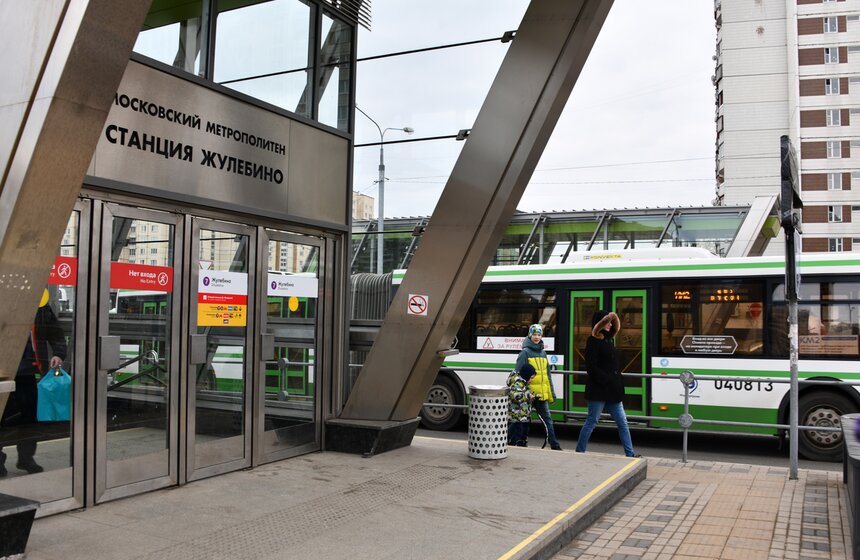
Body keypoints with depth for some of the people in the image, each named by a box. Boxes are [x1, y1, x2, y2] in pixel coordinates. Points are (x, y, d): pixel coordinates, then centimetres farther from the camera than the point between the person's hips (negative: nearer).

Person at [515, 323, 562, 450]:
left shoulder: (543, 353, 14)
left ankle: (555, 445, 6)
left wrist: (551, 393, 15)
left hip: (542, 394, 6)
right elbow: (519, 374, -9)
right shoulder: (525, 352, -6)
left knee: (547, 419, 4)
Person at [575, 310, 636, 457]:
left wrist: (617, 382, 5)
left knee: (622, 422, 7)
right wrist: (607, 380, -19)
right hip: (599, 390, -8)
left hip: (612, 390, 8)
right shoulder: (593, 341, -10)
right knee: (591, 422, 0)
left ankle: (630, 454, 11)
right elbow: (591, 367, -16)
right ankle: (579, 452, 11)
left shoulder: (607, 340, 15)